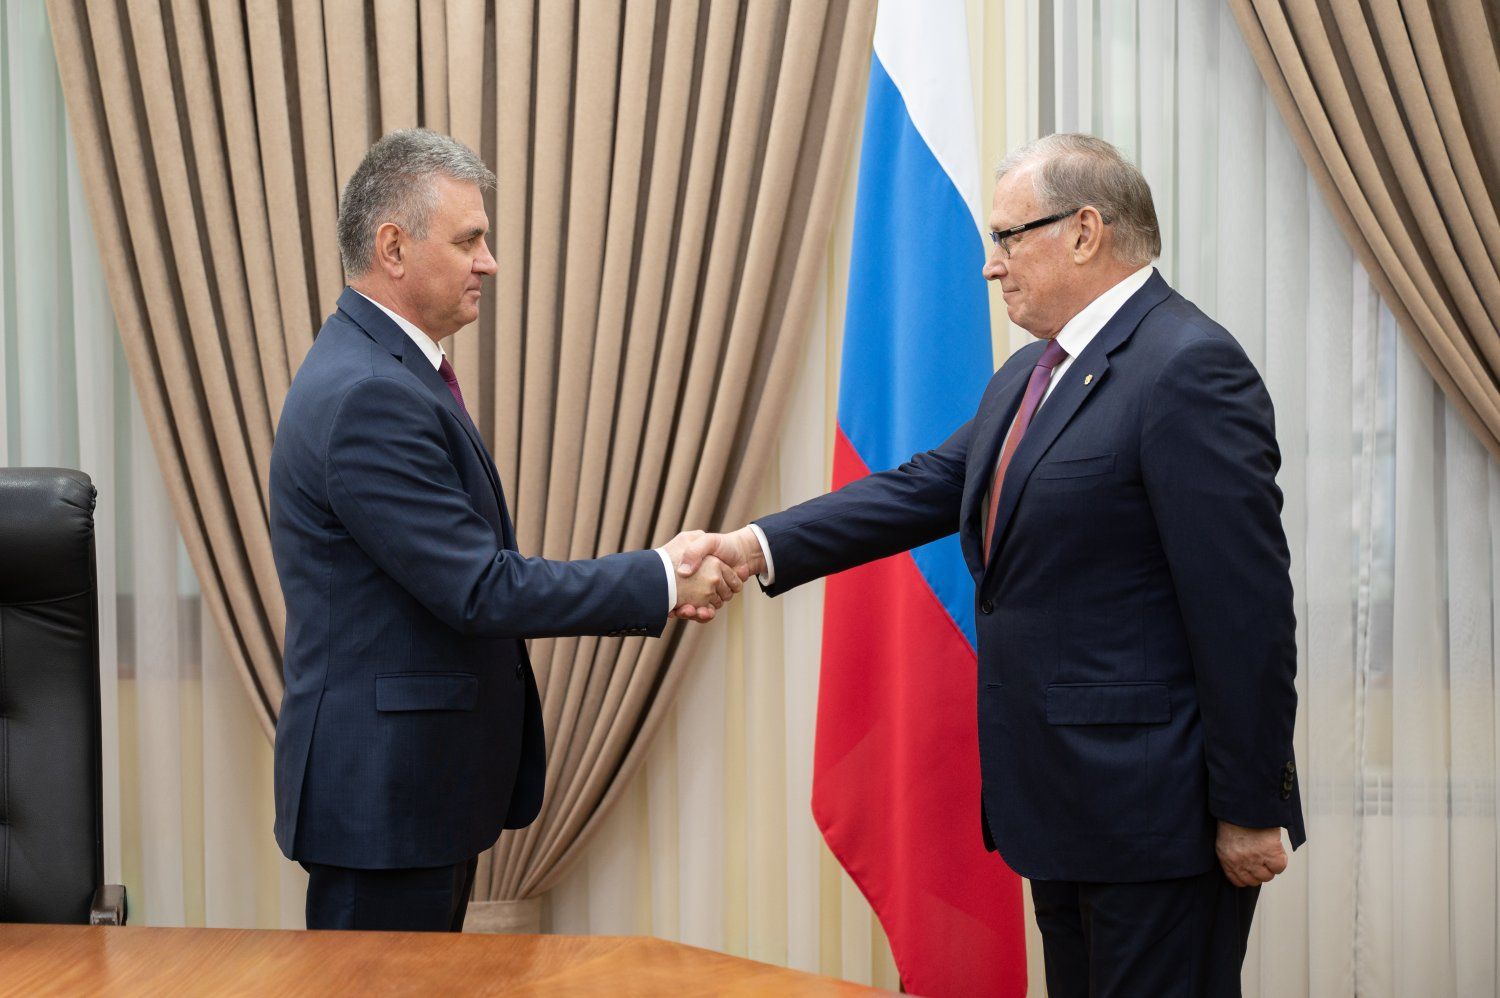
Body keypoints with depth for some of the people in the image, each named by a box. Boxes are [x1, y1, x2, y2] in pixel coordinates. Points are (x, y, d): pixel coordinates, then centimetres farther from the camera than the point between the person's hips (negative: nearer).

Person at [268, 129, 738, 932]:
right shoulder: (367, 396, -22)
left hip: (420, 782, 11)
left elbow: (467, 571, 14)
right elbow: (480, 589, -23)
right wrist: (658, 581, -15)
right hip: (384, 793, -11)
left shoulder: (383, 370, 12)